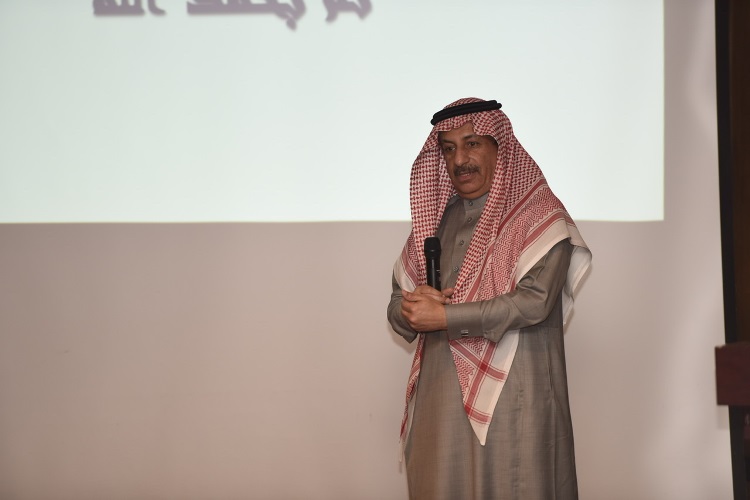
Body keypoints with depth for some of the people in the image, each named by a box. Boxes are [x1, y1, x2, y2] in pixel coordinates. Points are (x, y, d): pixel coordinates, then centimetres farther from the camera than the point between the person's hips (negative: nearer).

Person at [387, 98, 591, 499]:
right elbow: (398, 307, 17)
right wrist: (412, 307, -8)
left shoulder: (540, 215, -2)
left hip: (511, 398, -5)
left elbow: (534, 300, -15)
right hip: (441, 401, 5)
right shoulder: (436, 218, 16)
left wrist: (444, 317, -13)